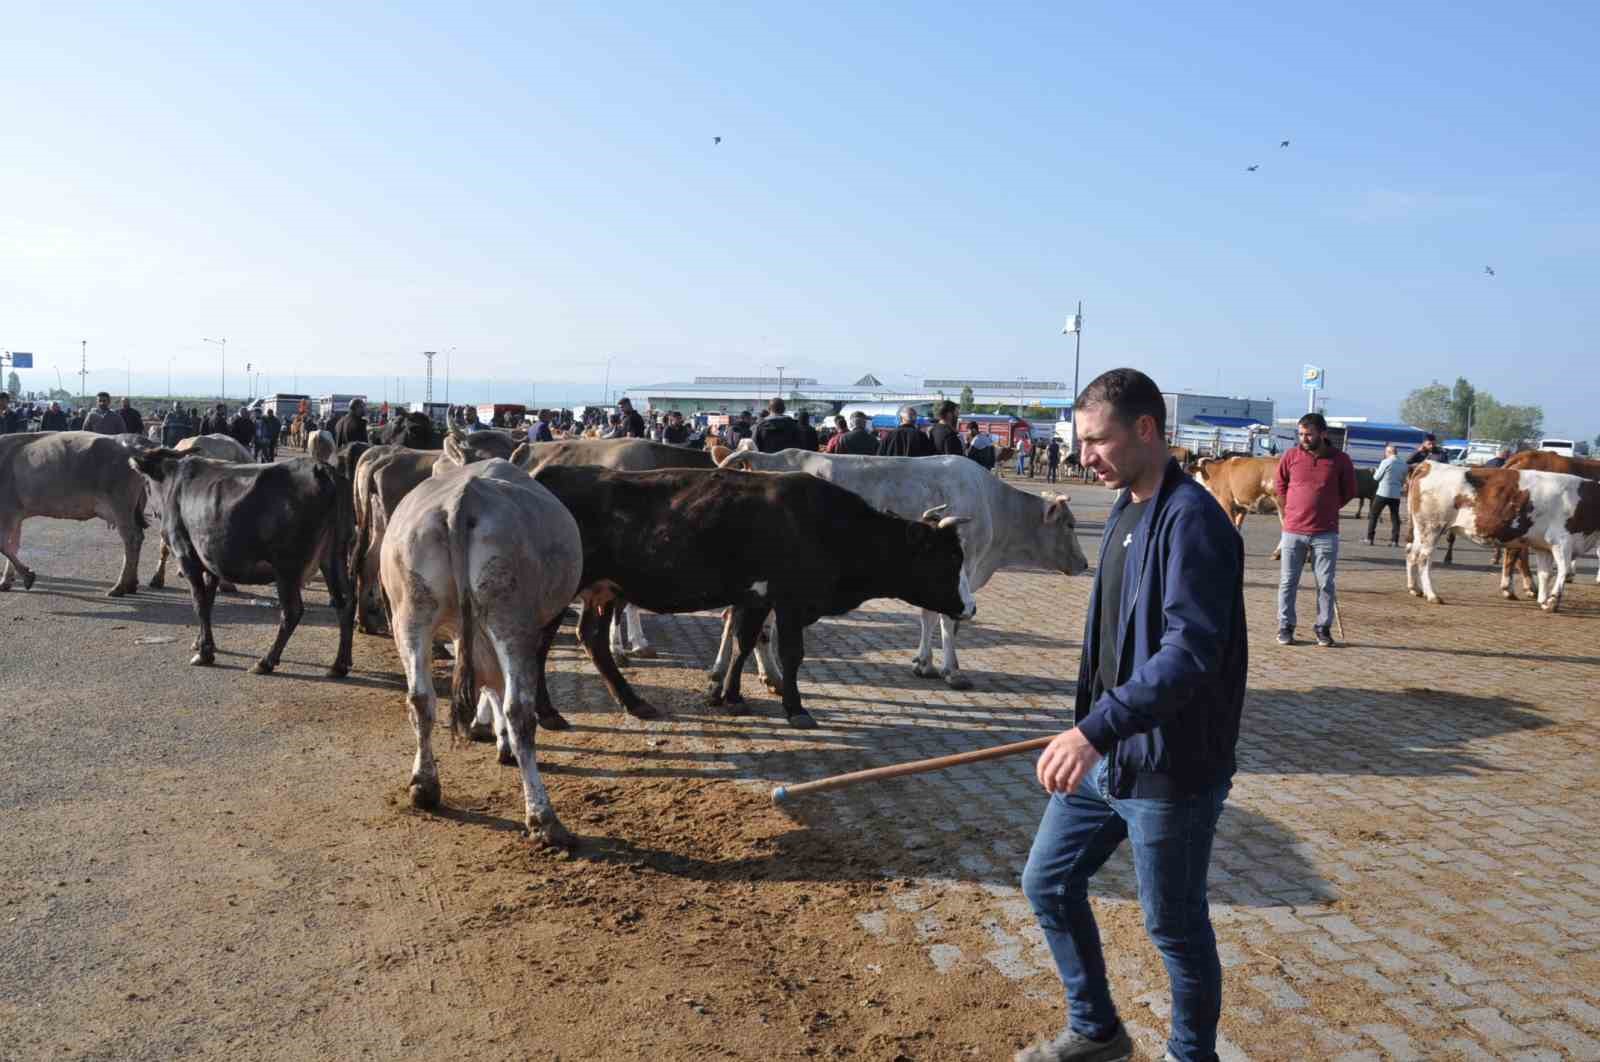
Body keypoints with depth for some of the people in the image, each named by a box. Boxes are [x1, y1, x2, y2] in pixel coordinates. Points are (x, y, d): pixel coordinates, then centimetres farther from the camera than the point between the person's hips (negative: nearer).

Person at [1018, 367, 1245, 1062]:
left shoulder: (1191, 519, -20)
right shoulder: (1127, 509, 9)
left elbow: (1189, 652, -30)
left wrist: (1097, 728, -38)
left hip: (1168, 769, -9)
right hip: (1102, 754, 9)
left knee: (1174, 926, 8)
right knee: (1048, 883, 16)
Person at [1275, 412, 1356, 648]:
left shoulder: (1340, 460, -3)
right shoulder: (1291, 456, 0)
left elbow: (1349, 491, 11)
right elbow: (1281, 485, 15)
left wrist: (1328, 509, 11)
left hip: (1325, 533, -1)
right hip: (1293, 531, 1)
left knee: (1325, 583, 4)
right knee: (1288, 581, 5)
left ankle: (1323, 628, 15)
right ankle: (1285, 626, 15)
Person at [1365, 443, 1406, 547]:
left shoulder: (1386, 462, -10)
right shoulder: (1403, 464, 6)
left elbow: (1377, 477, -4)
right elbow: (1403, 480, 13)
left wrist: (1375, 471, 17)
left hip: (1383, 493, -4)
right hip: (1396, 495, 4)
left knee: (1372, 515, 6)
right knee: (1395, 518, 10)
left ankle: (1369, 539, 2)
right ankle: (1394, 540, 4)